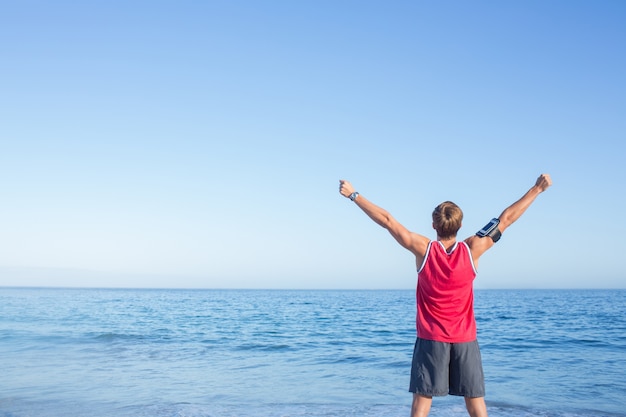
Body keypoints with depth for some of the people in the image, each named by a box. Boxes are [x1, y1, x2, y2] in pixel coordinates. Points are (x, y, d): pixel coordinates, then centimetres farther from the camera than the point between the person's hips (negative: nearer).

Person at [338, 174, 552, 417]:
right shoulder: (471, 250, -8)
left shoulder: (423, 249, -10)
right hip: (465, 339, 1)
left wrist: (353, 195, -1)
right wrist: (537, 189, 4)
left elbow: (387, 220, -7)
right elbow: (506, 219, -3)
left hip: (431, 339, -1)